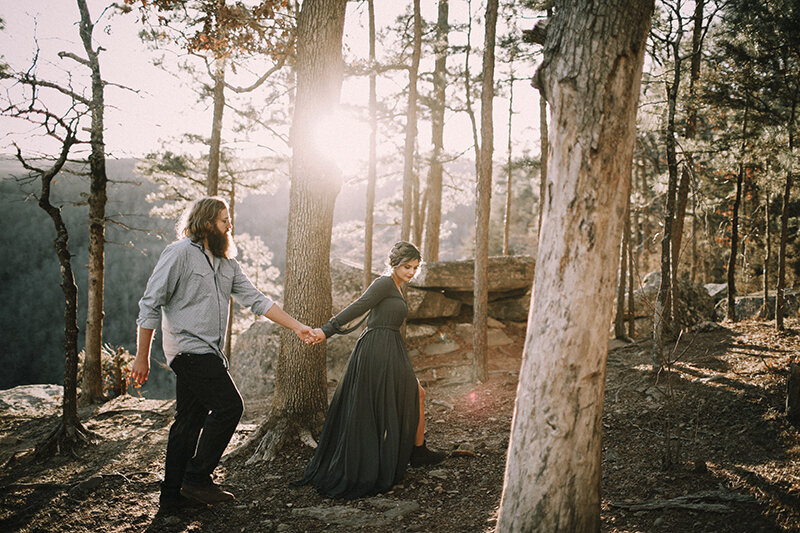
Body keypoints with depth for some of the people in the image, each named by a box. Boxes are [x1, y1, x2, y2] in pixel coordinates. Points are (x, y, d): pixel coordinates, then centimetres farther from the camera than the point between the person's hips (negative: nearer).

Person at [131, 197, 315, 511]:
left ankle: (174, 494, 18)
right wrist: (142, 357, -11)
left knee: (190, 420, 10)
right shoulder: (180, 253, -8)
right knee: (228, 406, -13)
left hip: (208, 354, 8)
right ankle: (197, 478, -3)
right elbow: (150, 305, -9)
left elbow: (255, 300, 13)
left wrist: (296, 327, 4)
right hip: (188, 349, -8)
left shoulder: (226, 263, 16)